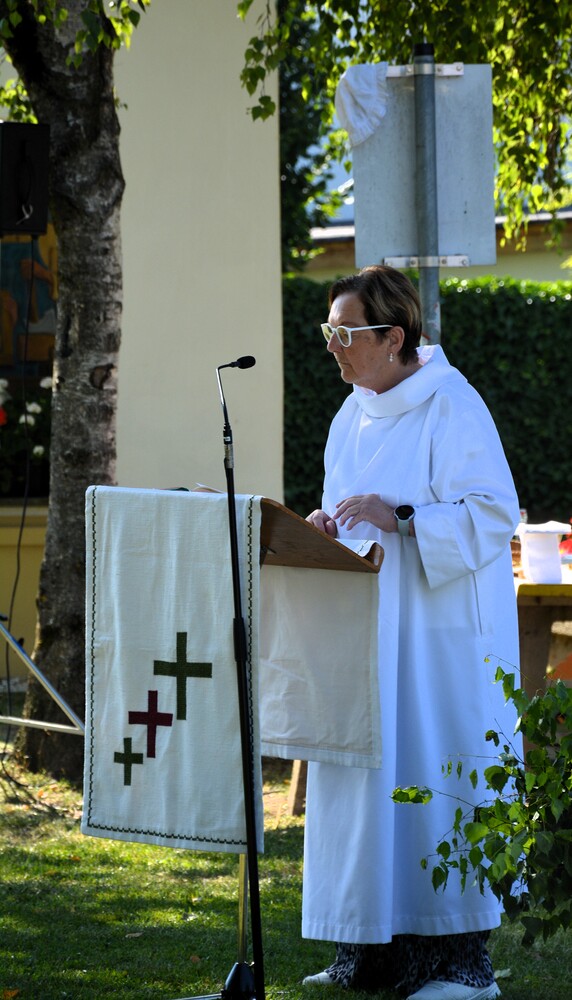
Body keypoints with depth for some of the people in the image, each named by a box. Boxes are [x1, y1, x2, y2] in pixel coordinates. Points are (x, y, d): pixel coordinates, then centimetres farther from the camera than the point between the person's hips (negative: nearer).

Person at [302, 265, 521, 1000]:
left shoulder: (451, 409, -12)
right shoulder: (354, 415, 13)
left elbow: (494, 514, -16)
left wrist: (398, 517, -24)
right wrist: (330, 525, 0)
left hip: (437, 636, -8)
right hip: (368, 628, 8)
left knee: (432, 778, -8)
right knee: (365, 778, 6)